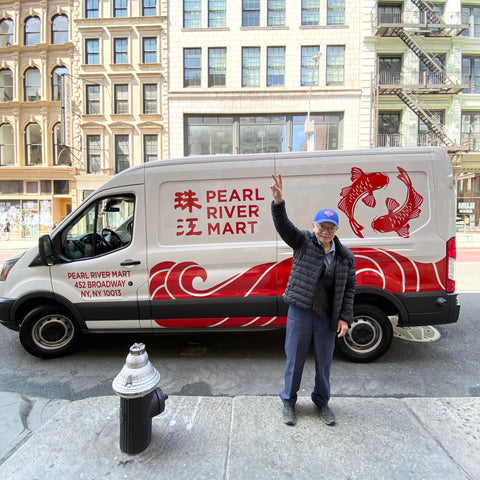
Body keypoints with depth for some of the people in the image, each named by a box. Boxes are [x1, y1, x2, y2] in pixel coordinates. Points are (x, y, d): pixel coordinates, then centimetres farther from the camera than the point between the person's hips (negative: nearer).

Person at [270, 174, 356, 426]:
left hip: (327, 316, 3)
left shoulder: (345, 256, 4)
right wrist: (278, 202, -36)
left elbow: (349, 288, 8)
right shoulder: (302, 241, -2)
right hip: (300, 312, -2)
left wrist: (345, 318, 2)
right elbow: (283, 226, -18)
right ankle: (288, 401, 32)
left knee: (324, 362, 16)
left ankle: (322, 401, 41)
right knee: (295, 359, 10)